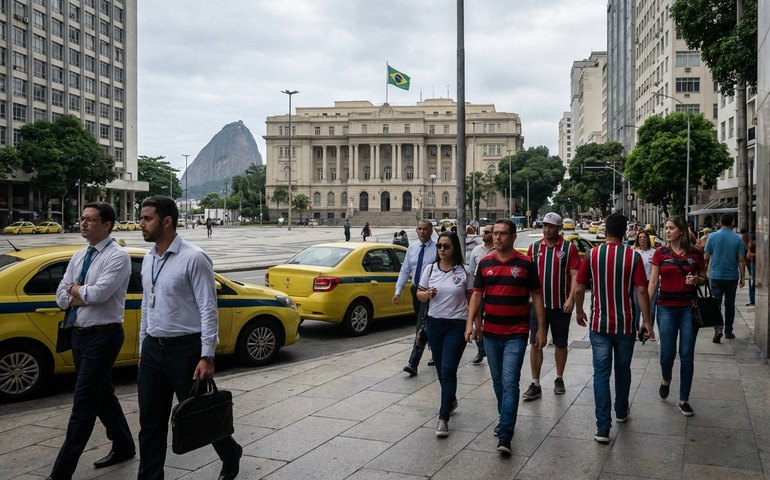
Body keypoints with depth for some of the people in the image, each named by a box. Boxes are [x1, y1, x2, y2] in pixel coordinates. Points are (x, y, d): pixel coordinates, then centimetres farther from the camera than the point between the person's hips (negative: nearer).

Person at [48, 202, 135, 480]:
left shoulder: (117, 256, -13)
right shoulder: (78, 257, 11)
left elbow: (99, 293, -25)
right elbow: (61, 297, 8)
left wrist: (75, 289, -5)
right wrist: (84, 296, -12)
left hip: (103, 335, -8)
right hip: (79, 334, 8)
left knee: (83, 404, -6)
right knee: (103, 395, 18)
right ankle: (123, 446, 34)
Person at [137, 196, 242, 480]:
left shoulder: (193, 259, -15)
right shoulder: (148, 260, 8)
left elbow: (208, 310, -16)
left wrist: (207, 357, -20)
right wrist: (143, 348, 18)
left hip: (185, 349, -6)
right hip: (153, 349, 7)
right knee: (150, 422, 9)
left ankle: (230, 455, 34)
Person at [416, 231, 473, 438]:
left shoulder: (464, 271, -4)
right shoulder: (430, 269, 4)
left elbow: (471, 298, 2)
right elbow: (419, 294, 9)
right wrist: (427, 294, -13)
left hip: (457, 325, -4)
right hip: (434, 323, 4)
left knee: (448, 370, -10)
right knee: (441, 369, 15)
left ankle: (443, 418, -7)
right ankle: (451, 400, 41)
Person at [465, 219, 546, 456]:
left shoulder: (526, 263, -4)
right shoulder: (485, 263, 5)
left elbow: (536, 296, 0)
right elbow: (476, 294, 7)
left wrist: (541, 329, -3)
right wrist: (470, 323, -4)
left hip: (516, 334, -4)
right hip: (490, 333, 4)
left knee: (510, 383, -9)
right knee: (497, 381, 16)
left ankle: (505, 436, -8)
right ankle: (505, 419, 35)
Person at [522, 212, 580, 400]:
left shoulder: (569, 248, -3)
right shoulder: (534, 248, 6)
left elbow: (575, 275, -7)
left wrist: (571, 298, -18)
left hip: (561, 305, -2)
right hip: (538, 304, 2)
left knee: (561, 344, 11)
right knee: (535, 343, 0)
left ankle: (559, 380, 27)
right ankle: (535, 385, 6)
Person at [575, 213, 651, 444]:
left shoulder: (592, 255, -4)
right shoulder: (633, 256, -7)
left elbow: (579, 289, -1)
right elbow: (641, 290, -11)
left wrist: (579, 311, 15)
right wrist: (646, 320, -3)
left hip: (599, 323, 0)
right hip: (625, 324, 0)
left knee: (601, 373, 1)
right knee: (622, 369, 20)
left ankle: (603, 427, -4)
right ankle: (621, 411, 39)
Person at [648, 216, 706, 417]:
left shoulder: (695, 253, 0)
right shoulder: (661, 253, 0)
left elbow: (704, 279, 11)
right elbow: (653, 281, 0)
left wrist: (696, 279, -12)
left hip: (689, 308, 0)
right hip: (667, 308, 0)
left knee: (687, 355, 2)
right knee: (667, 352, 2)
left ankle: (684, 400, 14)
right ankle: (666, 380, 36)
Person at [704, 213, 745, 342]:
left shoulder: (712, 236, -5)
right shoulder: (737, 238, -3)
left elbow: (706, 257, -3)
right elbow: (741, 260, -4)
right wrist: (743, 277, 3)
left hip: (716, 276, -1)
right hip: (732, 277, 1)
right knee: (730, 304, 14)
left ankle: (718, 329, -18)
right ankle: (728, 331, 21)